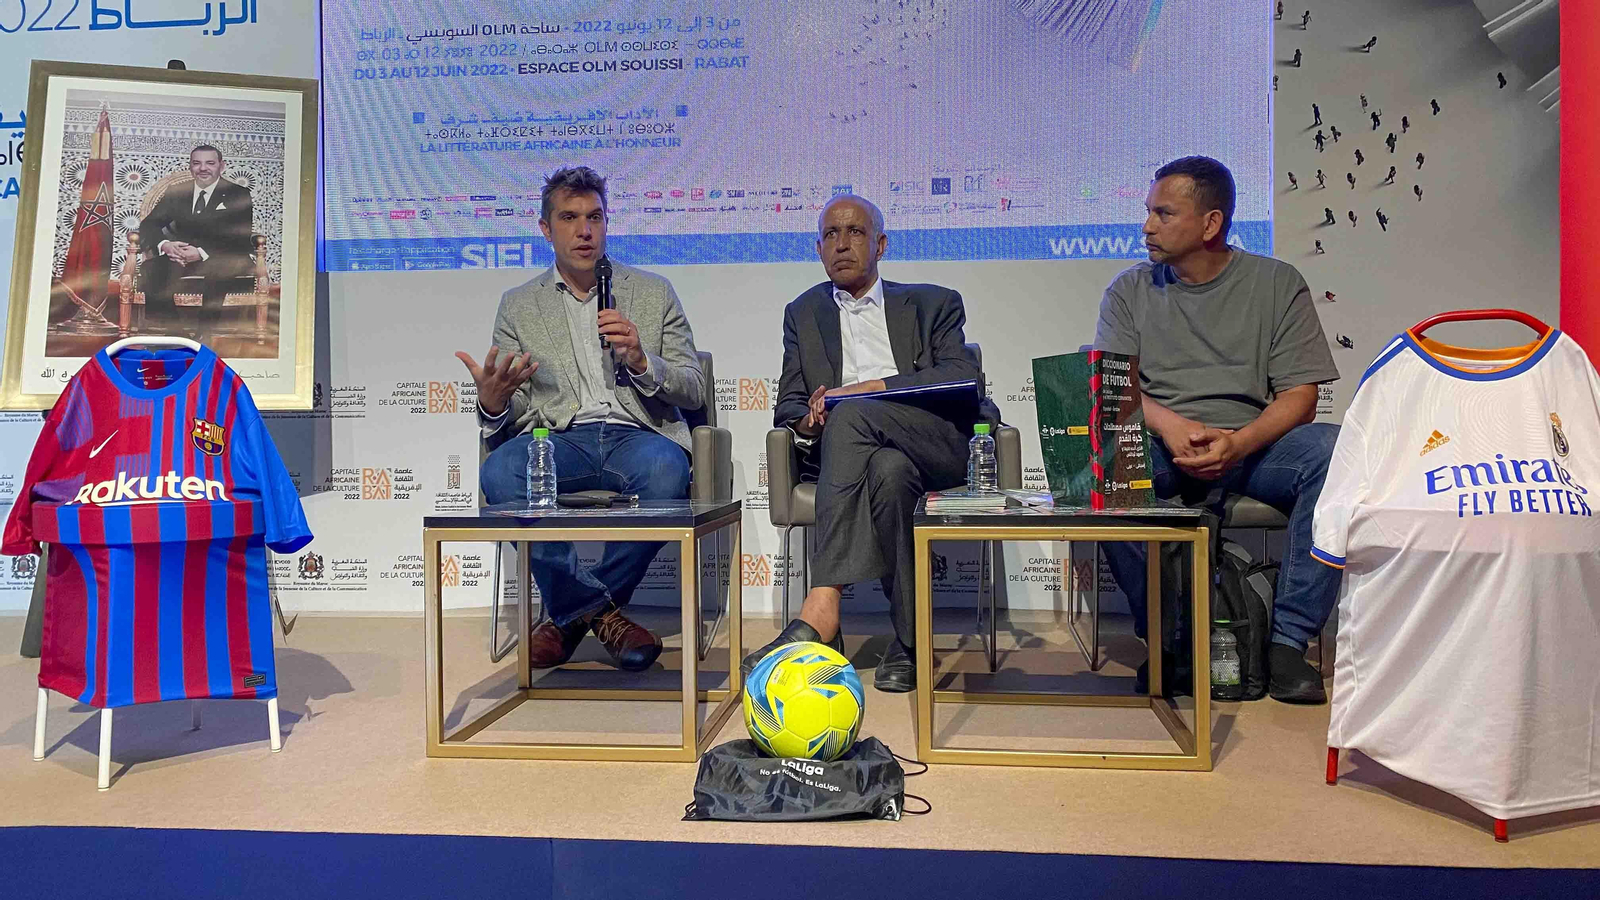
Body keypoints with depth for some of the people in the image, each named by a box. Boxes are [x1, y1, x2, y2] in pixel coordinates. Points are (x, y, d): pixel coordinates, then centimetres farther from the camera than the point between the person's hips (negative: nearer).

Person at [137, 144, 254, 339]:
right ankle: (175, 329, -16)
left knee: (218, 271, -39)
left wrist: (202, 252, -21)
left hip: (219, 259, -3)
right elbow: (148, 225, 10)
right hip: (180, 257, 3)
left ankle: (204, 334, -26)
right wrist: (164, 245, -15)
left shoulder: (238, 195, 5)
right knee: (149, 271, -28)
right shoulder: (176, 193, 16)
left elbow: (240, 239, -7)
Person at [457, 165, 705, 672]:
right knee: (499, 472, -32)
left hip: (637, 434, 0)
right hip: (559, 438, 1)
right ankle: (602, 613, -15)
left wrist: (640, 360, -9)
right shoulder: (519, 306, 17)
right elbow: (507, 418, 12)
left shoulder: (653, 293, 16)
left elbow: (693, 391, 10)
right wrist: (492, 403, -14)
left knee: (666, 469, -36)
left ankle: (572, 610, -12)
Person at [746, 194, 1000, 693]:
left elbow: (964, 376, 1)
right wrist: (808, 422, -9)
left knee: (852, 414, -35)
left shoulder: (934, 304, 21)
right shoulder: (802, 313, 28)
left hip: (940, 444, -1)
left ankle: (820, 611, -42)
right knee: (889, 469, -38)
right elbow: (788, 406, 18)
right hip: (852, 446, 2)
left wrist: (863, 390, -12)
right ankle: (908, 639, -31)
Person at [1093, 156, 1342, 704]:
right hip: (1159, 451, 1)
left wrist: (1237, 444, -21)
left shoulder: (1277, 283, 8)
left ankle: (1288, 641, -21)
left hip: (1251, 447, 0)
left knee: (1335, 450, -31)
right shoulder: (1131, 290, 12)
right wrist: (1168, 423, -20)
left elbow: (1299, 396, 0)